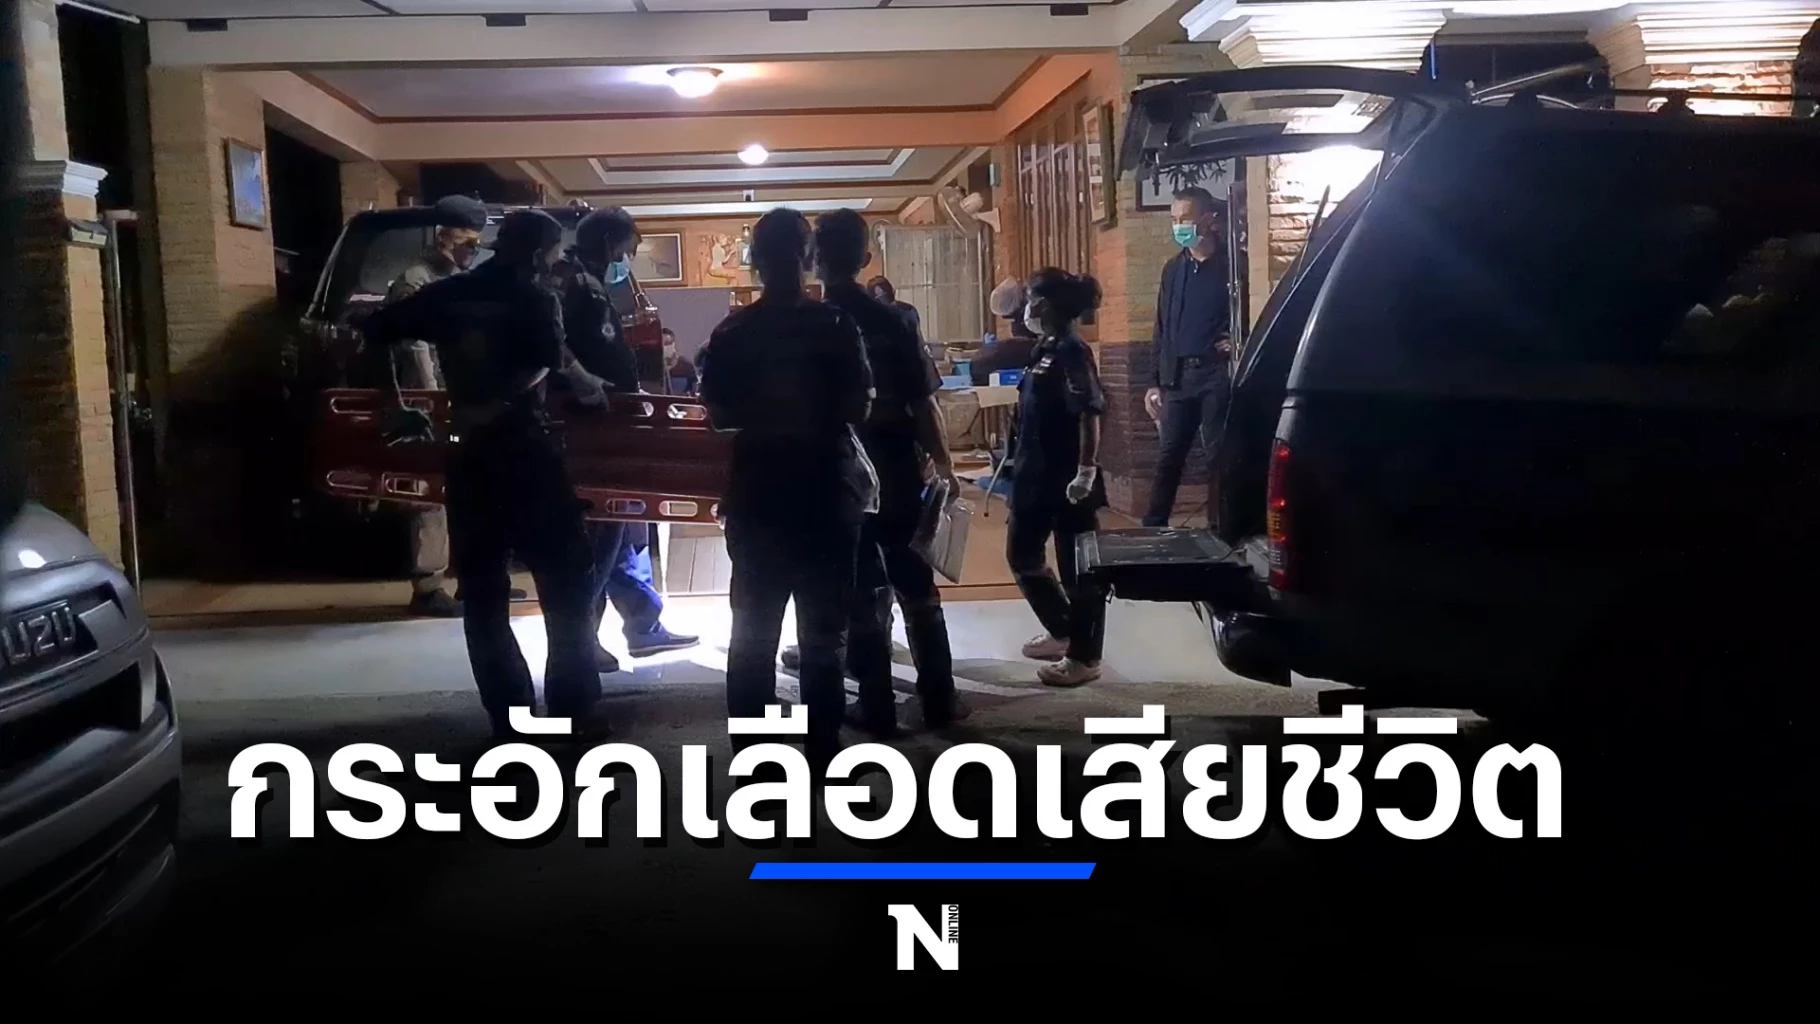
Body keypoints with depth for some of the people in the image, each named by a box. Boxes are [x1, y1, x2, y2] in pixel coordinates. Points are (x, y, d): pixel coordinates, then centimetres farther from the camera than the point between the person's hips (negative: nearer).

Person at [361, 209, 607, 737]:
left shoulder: (446, 294, 11)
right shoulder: (536, 297, -2)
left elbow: (376, 333, 12)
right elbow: (548, 362, -17)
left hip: (468, 455, 5)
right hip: (525, 449, -4)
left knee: (482, 593, 10)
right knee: (565, 585, 5)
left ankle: (508, 715, 11)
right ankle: (571, 709, 5)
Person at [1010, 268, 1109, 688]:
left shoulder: (1072, 352, -16)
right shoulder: (1044, 348, 11)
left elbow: (1089, 414, -22)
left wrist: (1086, 472, -24)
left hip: (1066, 480, -10)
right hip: (1036, 475, 10)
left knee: (1078, 567, 1)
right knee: (1022, 555, 18)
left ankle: (1084, 657, 12)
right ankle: (1062, 631, 35)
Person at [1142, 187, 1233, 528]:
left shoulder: (1229, 264, -3)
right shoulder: (1173, 268, 13)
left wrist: (1236, 341, -18)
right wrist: (1156, 381, 13)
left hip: (1217, 373, -5)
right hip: (1178, 375, 5)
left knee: (1219, 454, -1)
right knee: (1169, 456, 7)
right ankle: (1153, 526, 11)